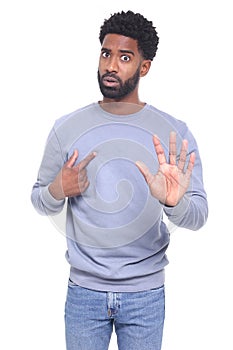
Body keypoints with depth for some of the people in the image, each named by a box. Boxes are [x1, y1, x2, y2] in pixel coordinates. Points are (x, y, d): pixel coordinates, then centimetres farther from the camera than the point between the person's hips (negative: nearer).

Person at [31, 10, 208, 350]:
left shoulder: (174, 133, -7)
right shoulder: (66, 128, -3)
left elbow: (199, 216, -11)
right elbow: (39, 200, 5)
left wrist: (175, 202, -33)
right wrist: (57, 191, -18)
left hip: (146, 293, 0)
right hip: (83, 290, 1)